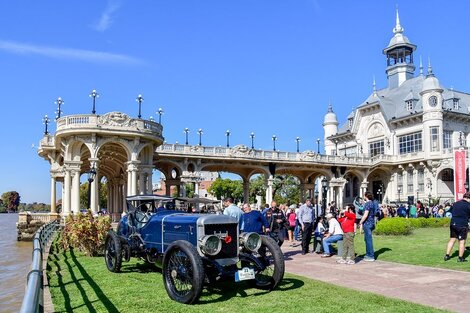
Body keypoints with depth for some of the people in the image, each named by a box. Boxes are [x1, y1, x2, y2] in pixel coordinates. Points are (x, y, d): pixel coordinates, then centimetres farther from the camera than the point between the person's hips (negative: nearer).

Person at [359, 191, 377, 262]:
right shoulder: (373, 203, 12)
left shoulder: (368, 203, -16)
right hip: (372, 223, 9)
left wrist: (360, 223, -11)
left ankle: (371, 257, 1)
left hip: (367, 223, -9)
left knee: (368, 239, -3)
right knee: (367, 239, 19)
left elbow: (365, 215, -20)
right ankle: (368, 254, 27)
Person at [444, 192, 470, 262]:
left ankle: (447, 255, 13)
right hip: (462, 225, -6)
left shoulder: (455, 204, 10)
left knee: (452, 239, 13)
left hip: (453, 224, 6)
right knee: (462, 241, 3)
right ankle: (460, 258, 7)